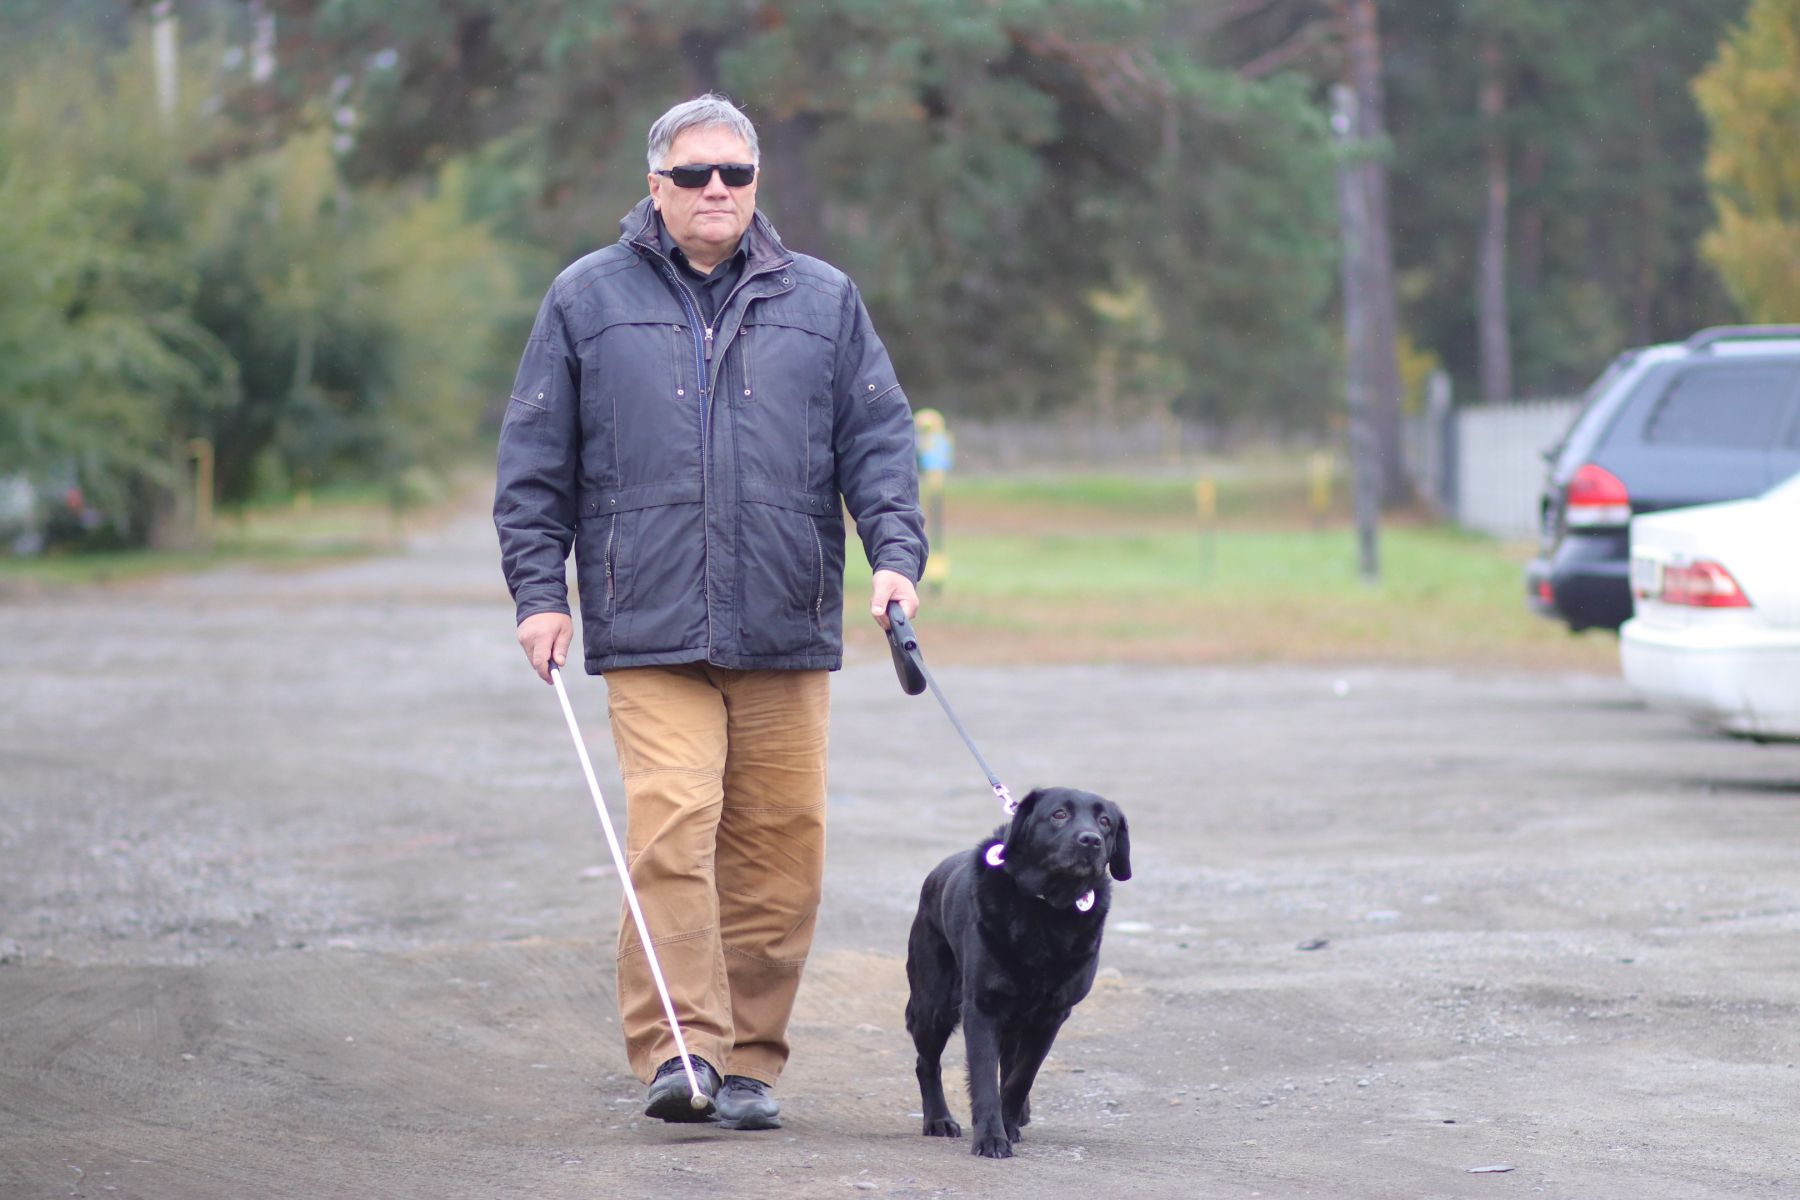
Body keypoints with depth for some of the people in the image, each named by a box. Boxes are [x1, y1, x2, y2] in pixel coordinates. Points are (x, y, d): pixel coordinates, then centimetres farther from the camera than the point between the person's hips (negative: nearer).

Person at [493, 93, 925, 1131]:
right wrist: (539, 589, 3)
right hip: (651, 634, -2)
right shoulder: (589, 301, 9)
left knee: (781, 852, 2)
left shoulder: (823, 303, 13)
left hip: (789, 636, 2)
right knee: (672, 833, -16)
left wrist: (897, 554, -3)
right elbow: (536, 462, 11)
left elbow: (879, 441, 11)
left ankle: (748, 1062, 11)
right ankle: (678, 1051, -16)